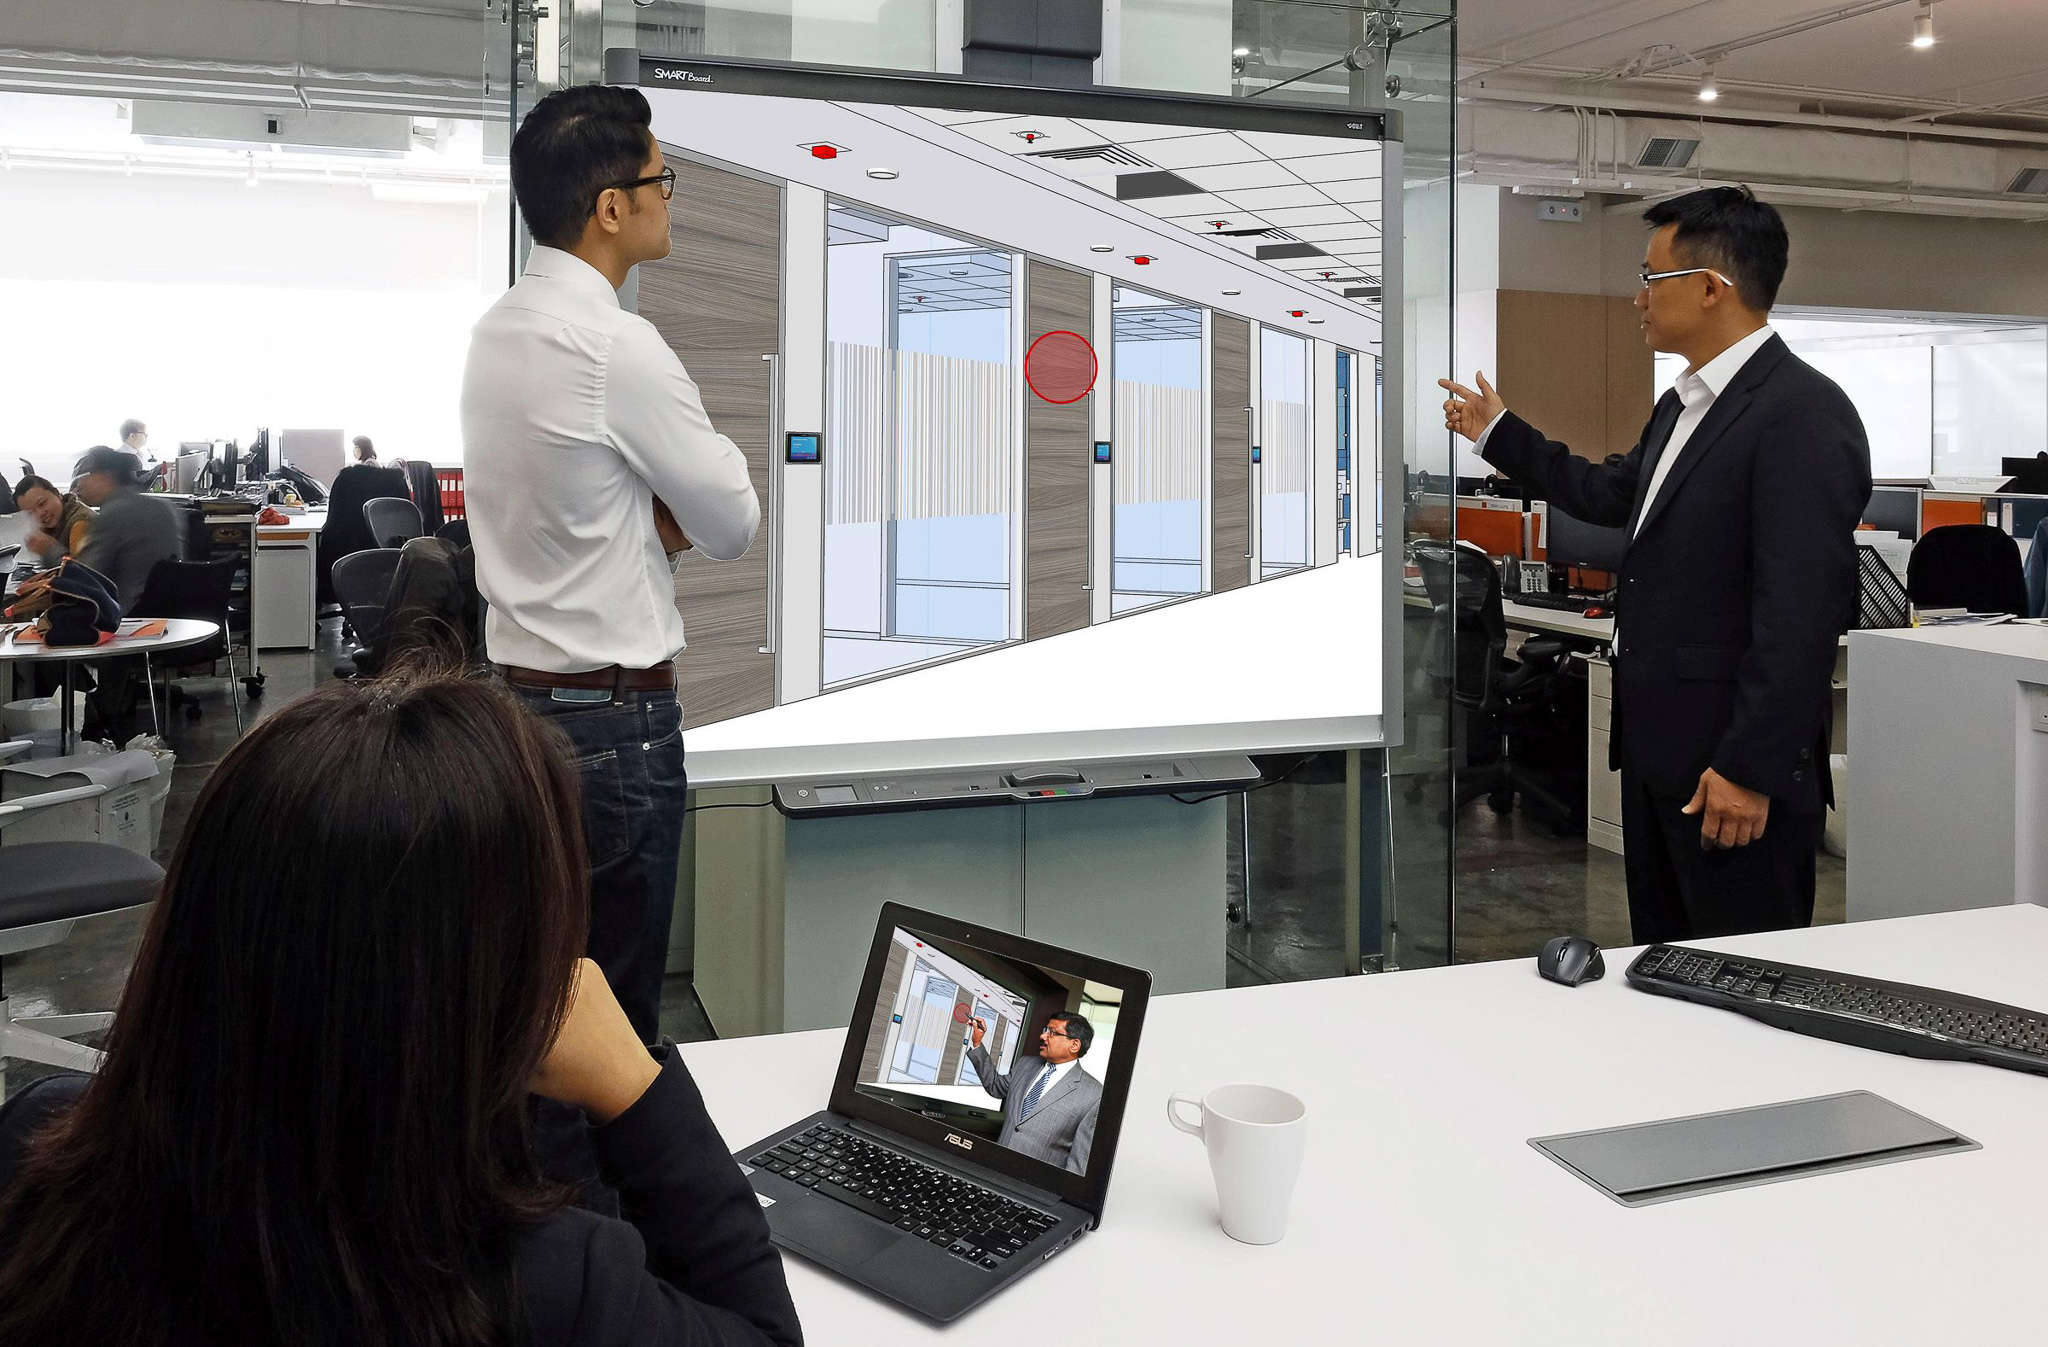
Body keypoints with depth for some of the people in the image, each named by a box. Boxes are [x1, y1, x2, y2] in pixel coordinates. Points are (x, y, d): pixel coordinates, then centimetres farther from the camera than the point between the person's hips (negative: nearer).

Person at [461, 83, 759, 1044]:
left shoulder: (498, 328, 9)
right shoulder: (619, 348, -19)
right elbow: (733, 525, -10)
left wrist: (656, 521, 1)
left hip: (519, 688, 9)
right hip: (615, 719, -9)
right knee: (616, 1011, 3)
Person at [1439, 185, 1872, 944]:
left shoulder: (1803, 413, -18)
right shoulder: (1681, 403, 13)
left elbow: (1803, 611, -23)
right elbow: (1615, 497, 28)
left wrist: (1750, 770, -23)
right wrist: (1496, 433, 31)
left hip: (1735, 766, -9)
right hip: (1657, 750, 10)